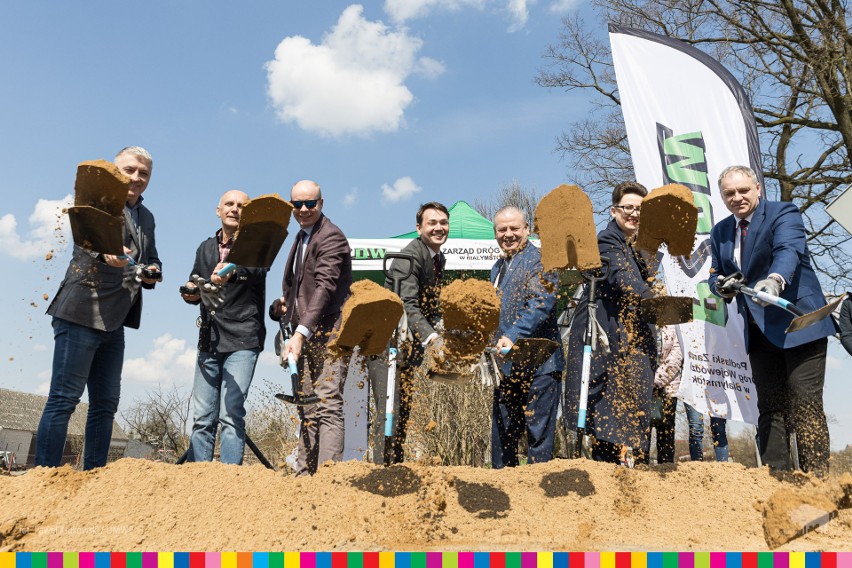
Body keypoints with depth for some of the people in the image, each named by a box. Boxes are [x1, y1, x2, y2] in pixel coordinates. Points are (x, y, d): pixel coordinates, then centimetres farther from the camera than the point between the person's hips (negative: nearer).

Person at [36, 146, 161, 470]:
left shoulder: (147, 218, 20)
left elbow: (152, 260, 26)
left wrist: (153, 273, 2)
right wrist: (105, 252, -40)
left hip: (113, 322, 8)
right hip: (82, 313, -8)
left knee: (105, 404, 8)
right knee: (64, 399, -7)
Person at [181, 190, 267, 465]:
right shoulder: (206, 248, 19)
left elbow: (257, 268, -21)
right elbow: (194, 292, 25)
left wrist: (230, 272, -43)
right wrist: (191, 292, -1)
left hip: (242, 340, -5)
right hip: (209, 340, 5)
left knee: (231, 415, -11)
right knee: (202, 418, 4)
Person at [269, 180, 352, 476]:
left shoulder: (331, 237, -10)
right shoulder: (302, 236, 20)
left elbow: (325, 287, -23)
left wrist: (301, 332, -31)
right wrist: (284, 303, 11)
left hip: (329, 332, -9)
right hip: (304, 333, 9)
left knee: (328, 406, -13)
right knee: (307, 409, 10)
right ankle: (304, 474, 15)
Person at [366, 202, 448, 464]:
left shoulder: (440, 260, 11)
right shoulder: (410, 256, -18)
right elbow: (408, 304, -31)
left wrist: (435, 337, 6)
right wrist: (431, 337, -44)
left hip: (408, 346, 9)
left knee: (404, 411, 11)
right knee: (389, 410, -16)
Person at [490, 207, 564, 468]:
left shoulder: (540, 260, -8)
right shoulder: (498, 267, 19)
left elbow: (541, 302, -22)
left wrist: (513, 336, -31)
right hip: (506, 365, 8)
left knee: (538, 433, -2)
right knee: (501, 434, 14)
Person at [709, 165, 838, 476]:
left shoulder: (784, 214, -7)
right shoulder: (720, 232, 12)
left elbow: (789, 251, -27)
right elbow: (716, 275, 17)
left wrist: (774, 280, -48)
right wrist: (722, 285, -8)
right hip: (759, 331, 6)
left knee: (805, 405, -9)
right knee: (769, 407, 8)